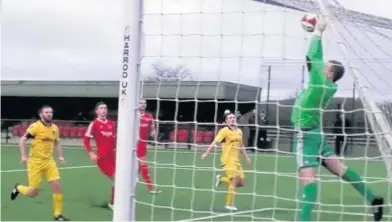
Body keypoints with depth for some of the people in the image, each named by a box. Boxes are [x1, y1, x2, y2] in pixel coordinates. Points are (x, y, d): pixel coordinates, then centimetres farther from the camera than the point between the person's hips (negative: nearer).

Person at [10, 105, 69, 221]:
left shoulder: (55, 128, 5)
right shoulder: (35, 126, -12)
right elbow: (22, 140, -11)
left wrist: (60, 156, 9)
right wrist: (23, 156, -19)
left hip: (49, 161, 5)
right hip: (35, 162, -5)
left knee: (57, 186, -7)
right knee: (33, 193, -1)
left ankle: (58, 214, 5)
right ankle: (18, 188, 34)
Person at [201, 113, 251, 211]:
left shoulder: (239, 131, 15)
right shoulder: (224, 131, -6)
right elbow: (214, 142, -11)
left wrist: (246, 157, 26)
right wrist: (206, 153, -17)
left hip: (236, 160, 7)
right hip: (228, 160, -7)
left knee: (240, 183, 4)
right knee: (235, 180, -15)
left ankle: (221, 179, 25)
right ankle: (229, 204, -3)